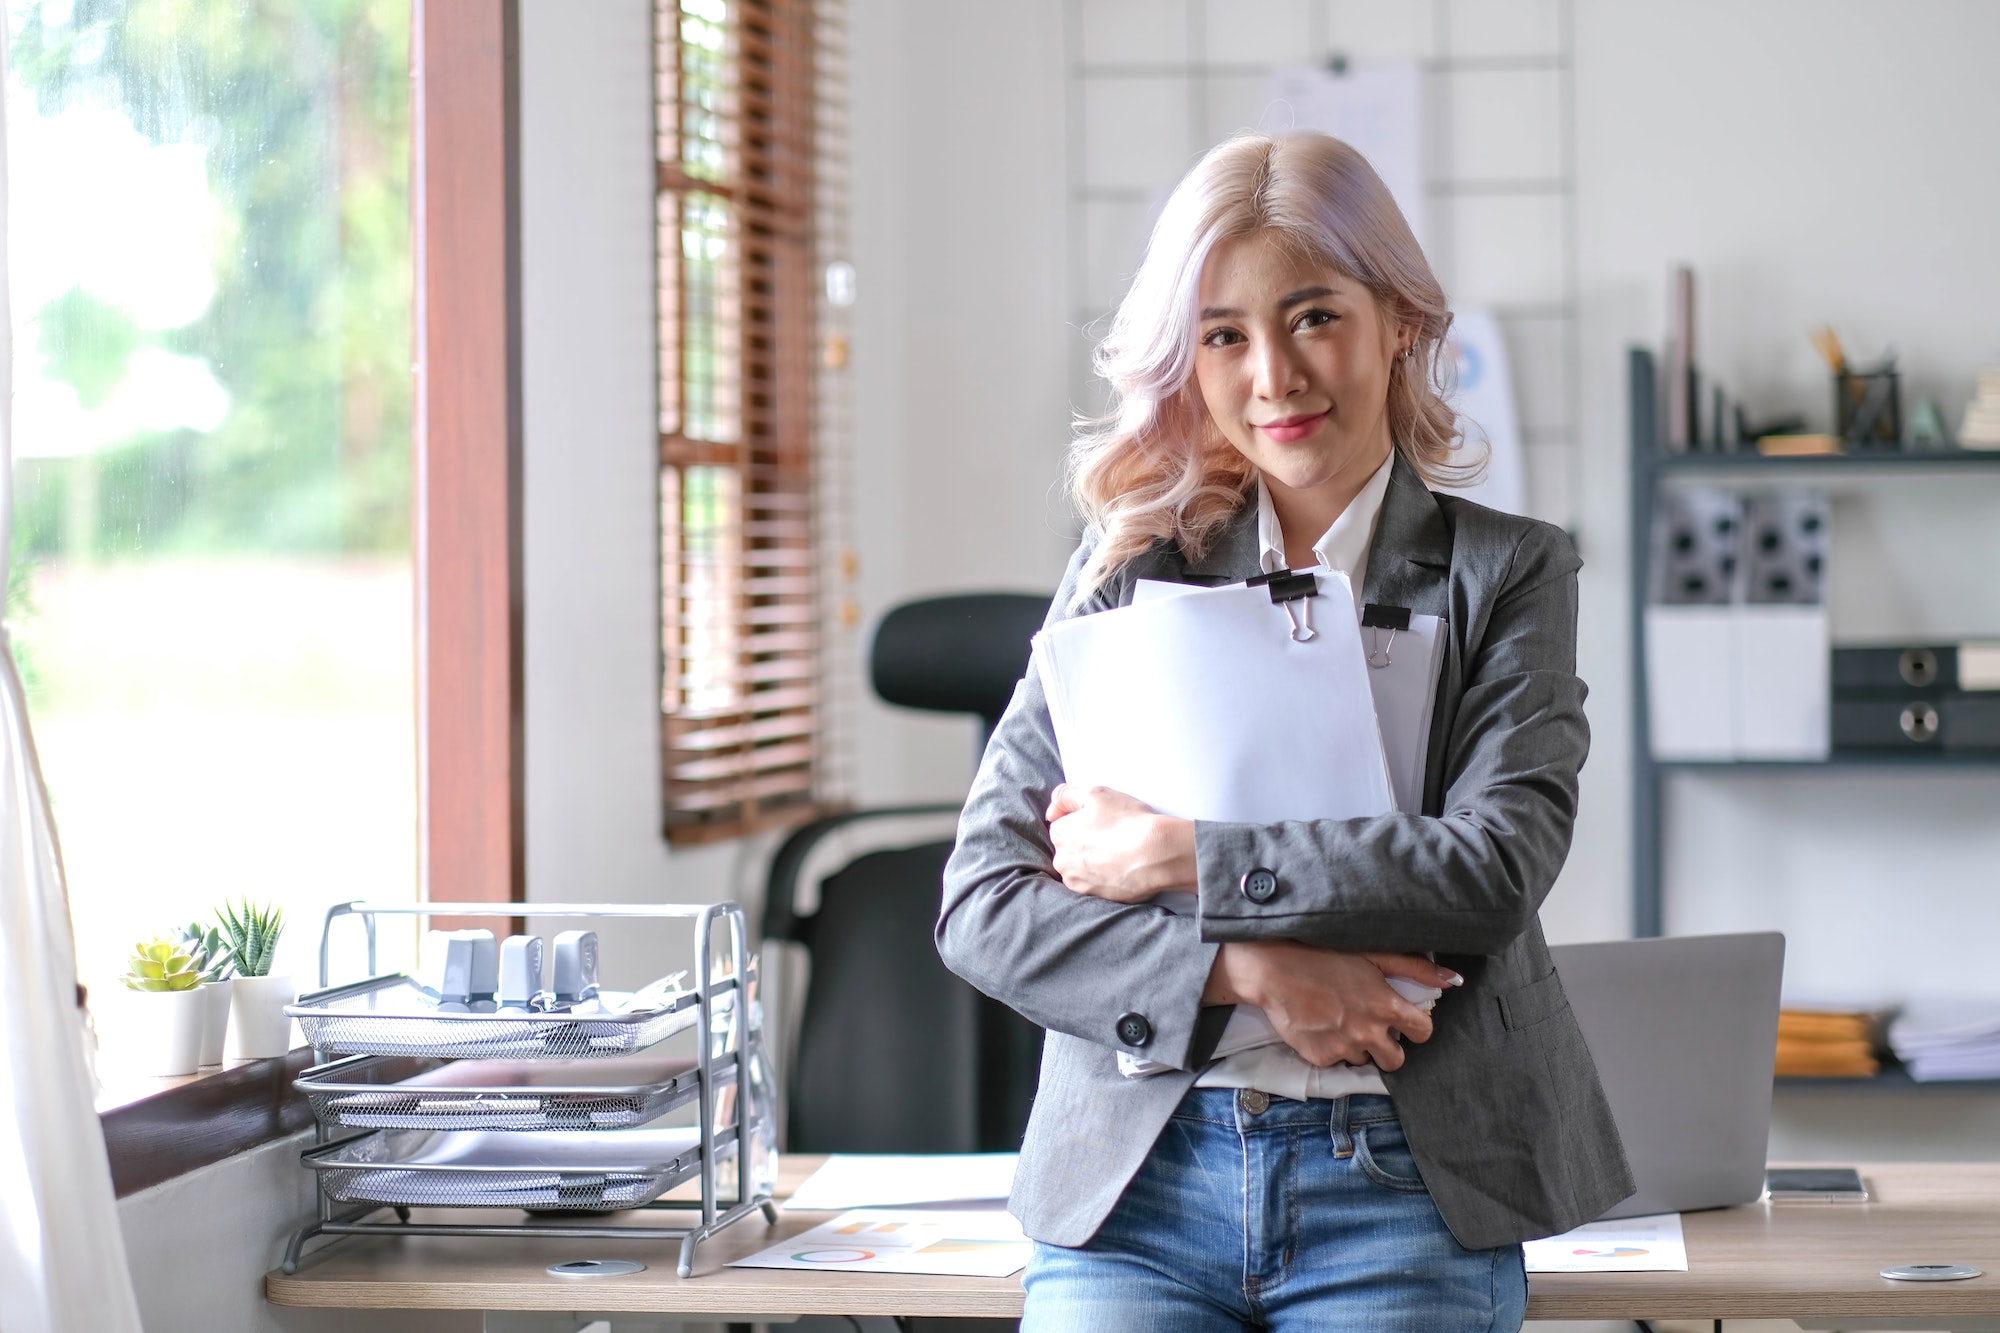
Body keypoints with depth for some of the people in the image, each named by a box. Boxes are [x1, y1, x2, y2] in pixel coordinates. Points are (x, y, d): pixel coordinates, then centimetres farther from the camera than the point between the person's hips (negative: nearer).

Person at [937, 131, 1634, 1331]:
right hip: (1134, 1183, 1)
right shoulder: (1129, 575, 11)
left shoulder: (1507, 574, 8)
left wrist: (1178, 851, -9)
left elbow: (1495, 868, -8)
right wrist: (1246, 972, -11)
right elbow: (980, 904, 3)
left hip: (1403, 1189, -1)